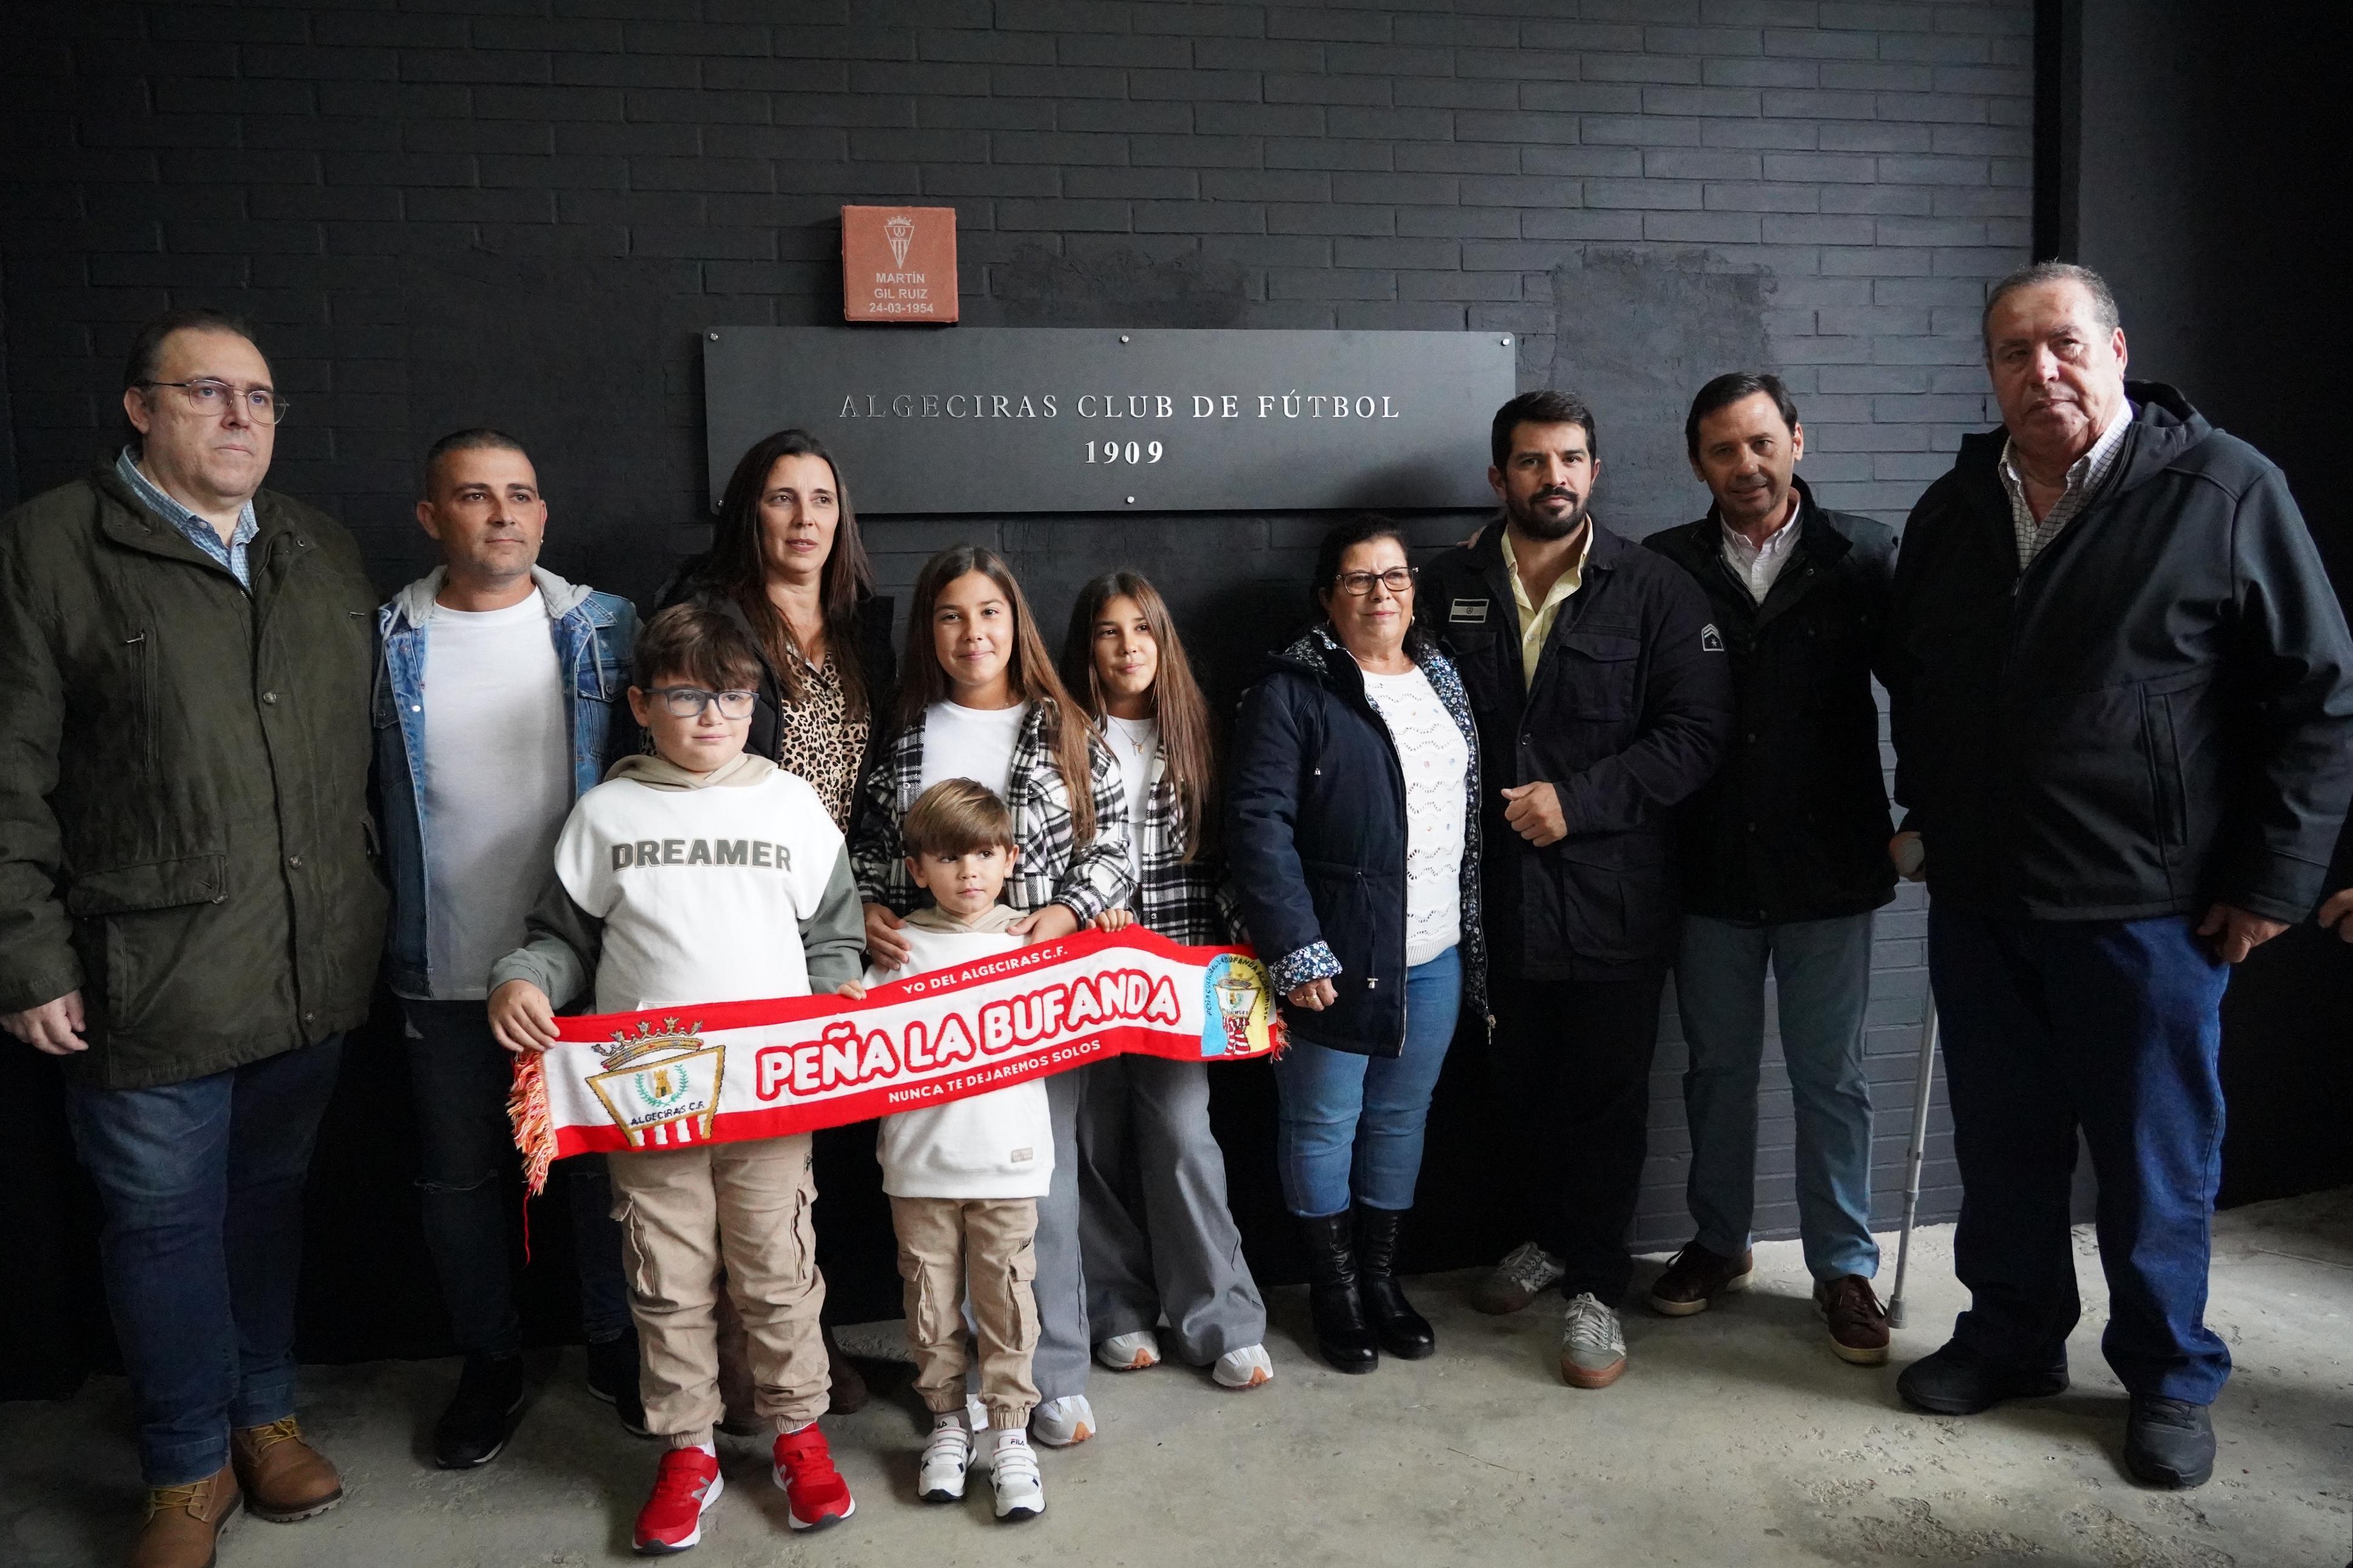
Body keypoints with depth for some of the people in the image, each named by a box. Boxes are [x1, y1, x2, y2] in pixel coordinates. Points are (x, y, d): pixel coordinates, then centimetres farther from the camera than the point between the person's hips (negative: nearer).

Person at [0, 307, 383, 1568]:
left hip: (314, 975, 4)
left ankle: (265, 1412, 37)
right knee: (165, 1224, 8)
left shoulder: (322, 553, 12)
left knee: (270, 1198, 18)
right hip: (151, 981, -4)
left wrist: (370, 916, 11)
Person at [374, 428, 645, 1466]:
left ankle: (615, 1343, 31)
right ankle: (490, 1363, 33)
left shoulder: (604, 629, 0)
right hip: (445, 971, 1)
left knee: (605, 1161, 11)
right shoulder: (383, 643, -1)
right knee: (460, 1178, 13)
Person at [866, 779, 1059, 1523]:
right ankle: (946, 1422, 26)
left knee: (1006, 1300, 4)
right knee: (931, 1300, 10)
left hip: (1008, 1158, 0)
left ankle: (1009, 1433, 16)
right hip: (919, 1160, 0)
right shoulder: (899, 946, 3)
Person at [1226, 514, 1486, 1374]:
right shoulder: (1293, 690, -9)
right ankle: (1333, 1285, 24)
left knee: (1401, 1118, 15)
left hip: (1434, 955, 6)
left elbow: (1472, 807, 14)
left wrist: (1474, 933, 10)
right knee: (1324, 1123, 7)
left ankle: (1381, 1275, 31)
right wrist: (1295, 950, -19)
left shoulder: (1441, 678, 12)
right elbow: (1258, 822, -15)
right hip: (1336, 956, -6)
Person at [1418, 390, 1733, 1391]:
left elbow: (1698, 731, -8)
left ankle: (1594, 1286, 21)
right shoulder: (1449, 589, 5)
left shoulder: (1656, 591, -2)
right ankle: (1547, 1235, 39)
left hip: (1613, 894, -2)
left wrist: (1578, 800, -15)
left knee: (1607, 1096, 5)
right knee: (1514, 1084, 15)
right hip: (1492, 891, 3)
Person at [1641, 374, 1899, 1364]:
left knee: (1831, 1077, 8)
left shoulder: (1862, 557, -2)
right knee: (1717, 1067, 15)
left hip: (1828, 871, -1)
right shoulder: (1664, 569, 0)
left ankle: (1845, 1269, 24)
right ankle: (1718, 1245, 32)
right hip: (1710, 871, 1)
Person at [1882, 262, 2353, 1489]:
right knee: (2001, 1144, 16)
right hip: (1977, 902, 5)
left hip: (2146, 908, -4)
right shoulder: (1954, 509, 8)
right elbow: (1910, 680, 21)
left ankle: (2169, 1377, 29)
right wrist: (1927, 816, 17)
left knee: (2155, 1159, 9)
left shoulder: (2223, 490, -7)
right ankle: (2012, 1338, 34)